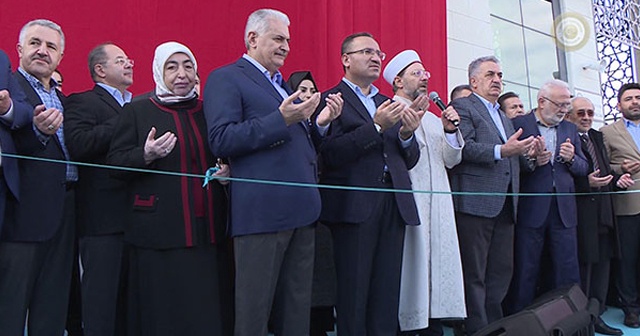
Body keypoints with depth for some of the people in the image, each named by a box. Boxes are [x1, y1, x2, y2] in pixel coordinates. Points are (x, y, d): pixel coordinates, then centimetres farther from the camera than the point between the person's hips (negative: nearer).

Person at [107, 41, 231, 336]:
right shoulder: (136, 112, 6)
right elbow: (114, 162, 0)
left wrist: (227, 170, 0)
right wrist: (146, 155, -18)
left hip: (206, 229, 3)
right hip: (160, 231, -3)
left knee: (208, 311, 5)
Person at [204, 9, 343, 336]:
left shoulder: (282, 83, 24)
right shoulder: (226, 78, 0)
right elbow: (220, 141, -13)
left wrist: (320, 122, 6)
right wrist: (281, 120, -19)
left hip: (301, 209, 8)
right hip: (262, 210, -8)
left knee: (297, 307, 13)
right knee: (254, 309, 2)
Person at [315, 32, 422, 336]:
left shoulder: (389, 105, 21)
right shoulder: (330, 101, 2)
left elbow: (409, 161, 18)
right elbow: (330, 155, -11)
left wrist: (407, 134, -2)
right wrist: (376, 127, -15)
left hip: (394, 205, 6)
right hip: (355, 206, -5)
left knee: (387, 295, 8)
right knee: (353, 294, 1)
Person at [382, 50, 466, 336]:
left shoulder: (433, 118, 22)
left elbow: (450, 160, 14)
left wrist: (450, 130, 0)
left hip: (437, 205, 7)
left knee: (437, 262, 7)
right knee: (411, 266, -3)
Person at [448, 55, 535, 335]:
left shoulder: (504, 118, 26)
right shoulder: (462, 107, -1)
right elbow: (465, 147, -15)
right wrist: (502, 151, -24)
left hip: (505, 204, 8)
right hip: (475, 203, -8)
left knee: (502, 270, 11)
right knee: (474, 274, -2)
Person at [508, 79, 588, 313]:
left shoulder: (570, 129, 18)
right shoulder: (518, 125, 0)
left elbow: (583, 168, 15)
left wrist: (571, 158, -5)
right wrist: (532, 161, -24)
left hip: (564, 209, 5)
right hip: (530, 208, -5)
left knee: (568, 272, 6)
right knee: (525, 272, 2)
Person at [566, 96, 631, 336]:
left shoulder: (597, 138, 18)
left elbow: (605, 171, 21)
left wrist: (618, 179, 2)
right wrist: (587, 183, -24)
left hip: (603, 212, 8)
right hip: (581, 213, -8)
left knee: (602, 265, 13)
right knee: (582, 268, -2)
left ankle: (596, 316, 25)